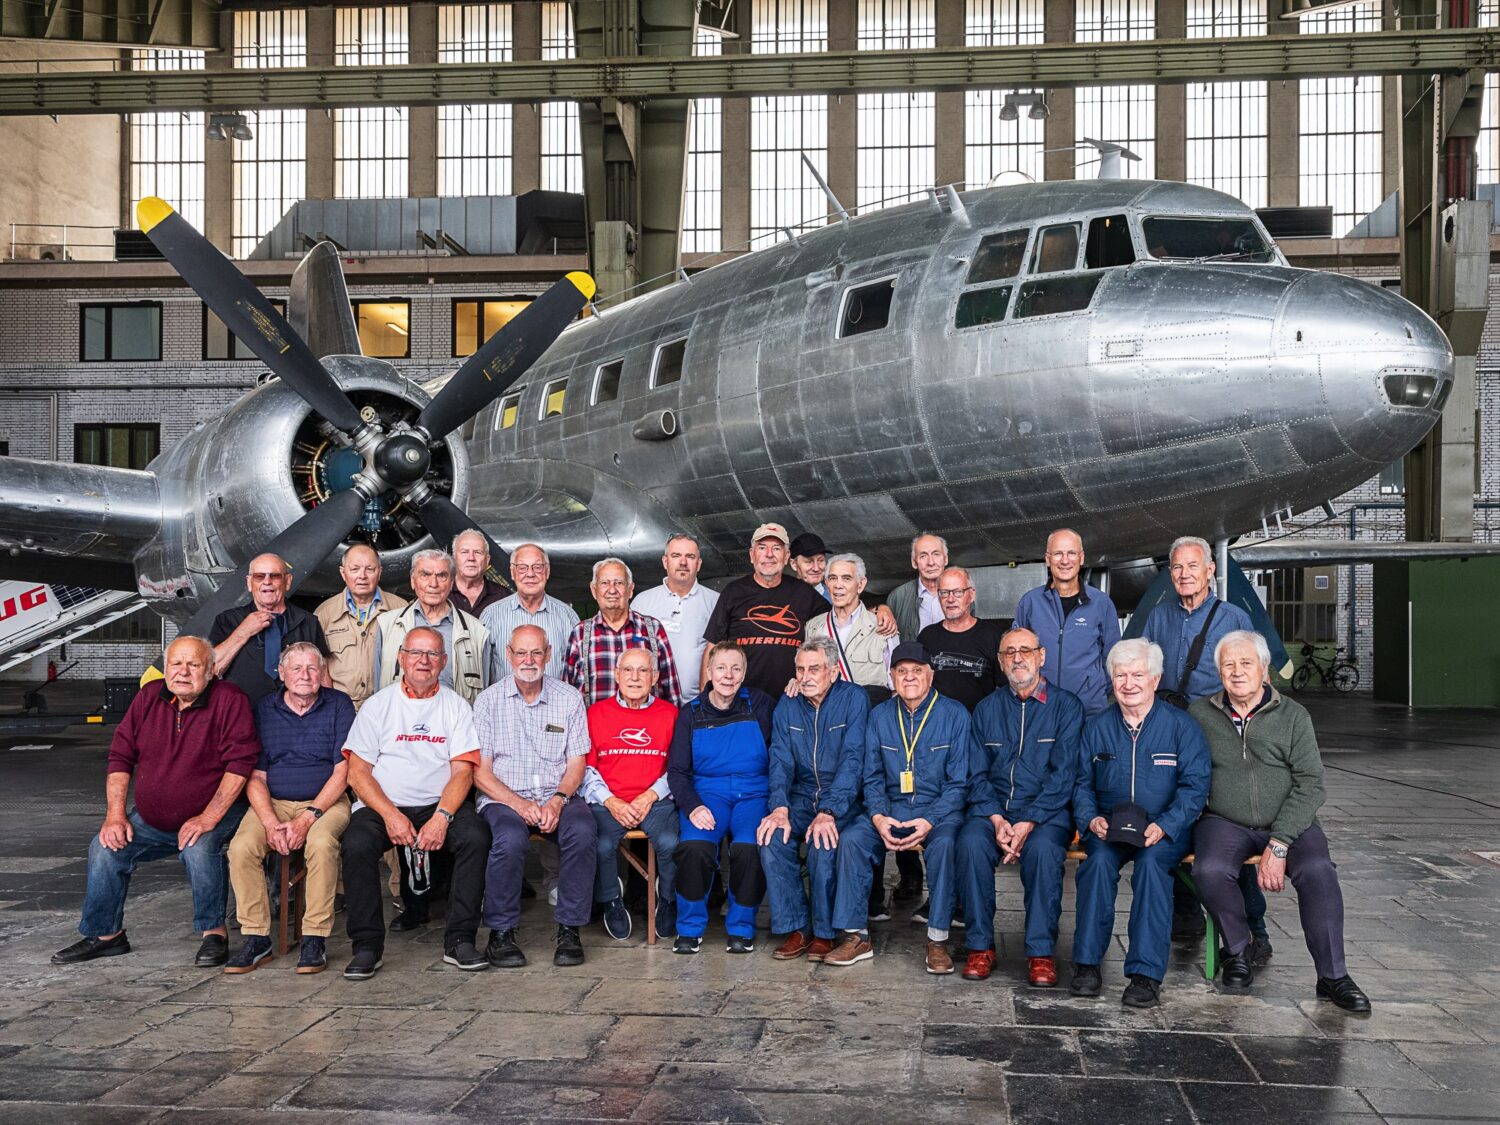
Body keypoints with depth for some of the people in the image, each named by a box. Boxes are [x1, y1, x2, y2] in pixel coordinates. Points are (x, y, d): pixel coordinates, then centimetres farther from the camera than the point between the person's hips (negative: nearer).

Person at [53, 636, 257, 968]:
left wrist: (208, 818, -24)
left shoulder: (229, 700, -13)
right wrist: (115, 814, -5)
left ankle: (214, 933, -12)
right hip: (151, 820, 5)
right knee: (104, 848, -10)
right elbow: (120, 757, 6)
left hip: (214, 816, -5)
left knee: (199, 849, -32)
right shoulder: (149, 697, 2)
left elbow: (240, 763, -18)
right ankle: (106, 934, 9)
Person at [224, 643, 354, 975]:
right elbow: (255, 777, 5)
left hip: (325, 801, -2)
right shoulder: (264, 710, 9)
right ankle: (256, 938, -13)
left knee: (321, 843, -34)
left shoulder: (339, 705, 2)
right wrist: (271, 823, -13)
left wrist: (307, 818, -16)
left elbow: (342, 771, -4)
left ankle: (315, 938, -22)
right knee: (241, 847, -25)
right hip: (273, 802, 3)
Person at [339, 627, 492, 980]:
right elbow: (357, 772, 2)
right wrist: (391, 815, -14)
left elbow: (462, 771, 0)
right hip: (383, 805, 0)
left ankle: (459, 940, -18)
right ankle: (367, 946, -17)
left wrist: (441, 817, -18)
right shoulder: (377, 705, 8)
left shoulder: (456, 706, 9)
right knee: (357, 843, -31)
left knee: (476, 836, -28)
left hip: (440, 805, 0)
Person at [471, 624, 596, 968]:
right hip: (503, 798, -1)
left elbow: (576, 763, 7)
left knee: (583, 832, -30)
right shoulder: (489, 700, 6)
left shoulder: (569, 698, 10)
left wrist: (558, 800, -13)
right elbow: (480, 772, 0)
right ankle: (501, 933, -15)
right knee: (510, 839, -34)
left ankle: (570, 929, -17)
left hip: (558, 796, 1)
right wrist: (520, 804, -15)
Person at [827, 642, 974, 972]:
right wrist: (878, 817, -12)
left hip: (940, 809, -3)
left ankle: (937, 940, -23)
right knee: (851, 839, -22)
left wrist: (929, 822, -21)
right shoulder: (880, 717, 7)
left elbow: (959, 782, -6)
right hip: (892, 809, 3)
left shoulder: (955, 714, -4)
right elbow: (872, 778, 8)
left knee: (943, 843, -35)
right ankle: (856, 937, -14)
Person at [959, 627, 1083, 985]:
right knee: (971, 841, -30)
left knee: (1043, 847, -35)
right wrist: (996, 820, -11)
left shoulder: (1066, 705, 4)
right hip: (993, 808, 2)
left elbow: (1063, 773, -5)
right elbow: (978, 774, 8)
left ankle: (1041, 951, -23)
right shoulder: (987, 708, 14)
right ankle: (980, 945, -18)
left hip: (1047, 811, -2)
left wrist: (1028, 822, -17)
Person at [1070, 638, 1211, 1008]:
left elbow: (1195, 785, -6)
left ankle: (1146, 974, -31)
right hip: (1108, 828, 2)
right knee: (1099, 861, -30)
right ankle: (1086, 963, -22)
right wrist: (1091, 819, -9)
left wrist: (1163, 826, -20)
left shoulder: (1180, 725, 0)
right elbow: (1082, 783, 12)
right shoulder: (1097, 727, 10)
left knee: (1151, 862, -33)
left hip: (1166, 831, -2)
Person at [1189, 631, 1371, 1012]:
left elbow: (1310, 785, -6)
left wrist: (1278, 845, -16)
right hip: (1225, 822, 0)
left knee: (1318, 871, -28)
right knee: (1210, 871, -30)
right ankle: (1238, 948, -2)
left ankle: (1333, 977, -13)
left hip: (1288, 823, 0)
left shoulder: (1293, 715, 1)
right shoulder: (1200, 715, 5)